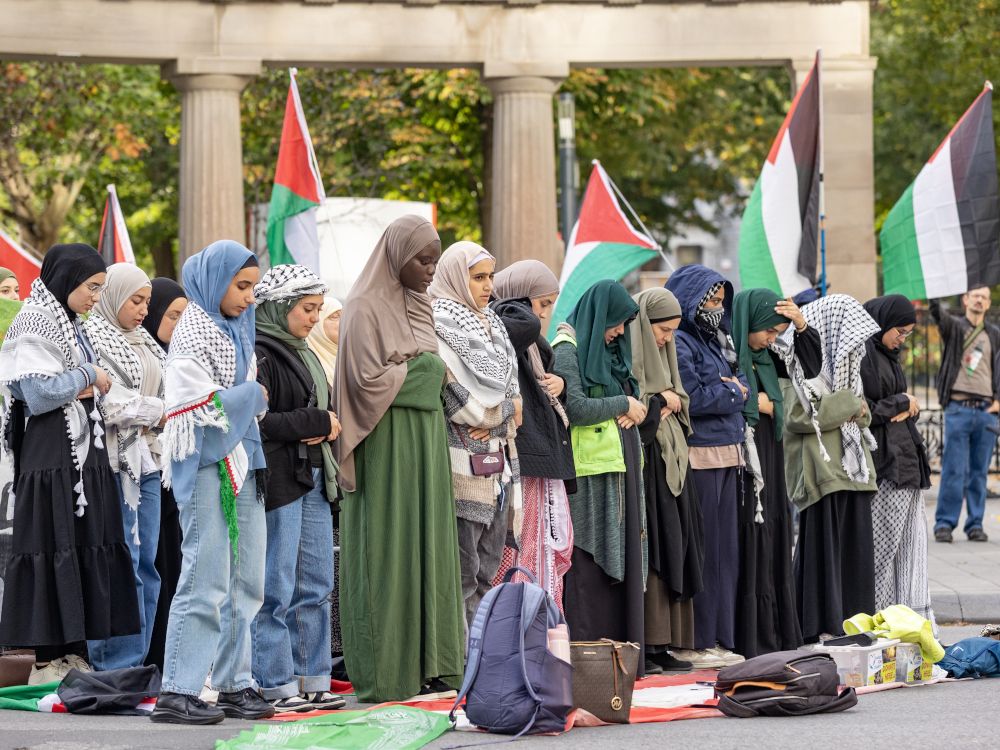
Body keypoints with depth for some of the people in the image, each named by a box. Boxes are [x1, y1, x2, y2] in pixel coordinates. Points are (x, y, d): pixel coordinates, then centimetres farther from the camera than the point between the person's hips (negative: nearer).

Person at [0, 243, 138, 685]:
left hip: (84, 453, 9)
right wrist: (88, 377, -7)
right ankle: (47, 661, -5)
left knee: (87, 550, 5)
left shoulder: (74, 329, 18)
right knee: (54, 551, -8)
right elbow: (37, 392, -18)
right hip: (51, 455, -9)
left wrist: (87, 388, 6)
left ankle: (74, 654, 9)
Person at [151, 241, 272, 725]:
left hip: (241, 467, 9)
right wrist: (252, 395, -8)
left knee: (244, 582, 9)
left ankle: (233, 685, 16)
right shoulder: (193, 334, -11)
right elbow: (197, 409, -19)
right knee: (207, 580, -10)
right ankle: (177, 693, -8)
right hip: (207, 468, -9)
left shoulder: (236, 330, 16)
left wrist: (254, 400, 7)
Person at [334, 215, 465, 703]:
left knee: (426, 546, 6)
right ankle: (384, 669, -3)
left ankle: (427, 662, 9)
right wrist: (420, 371, -8)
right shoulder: (365, 309, -10)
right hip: (386, 442, -8)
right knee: (387, 550, -6)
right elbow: (368, 380, -18)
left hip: (425, 439, 8)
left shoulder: (418, 307, 14)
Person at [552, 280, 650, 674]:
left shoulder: (608, 351, 18)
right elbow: (575, 407, -18)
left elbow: (631, 397, 20)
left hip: (619, 469, 9)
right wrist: (623, 403, -8)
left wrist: (632, 410, -3)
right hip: (588, 470, -9)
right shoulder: (567, 352, -8)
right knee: (588, 565, -9)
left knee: (619, 561, 7)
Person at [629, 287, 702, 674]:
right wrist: (661, 401, -7)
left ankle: (661, 643, 6)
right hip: (641, 465, -9)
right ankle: (642, 644, -10)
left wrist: (672, 403, -1)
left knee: (672, 551, 5)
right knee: (647, 554, -11)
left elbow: (678, 401, 21)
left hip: (668, 463, 9)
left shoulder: (660, 357, 19)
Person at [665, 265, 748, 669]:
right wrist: (731, 393, -3)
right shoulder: (679, 344, -10)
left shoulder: (715, 340, 20)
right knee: (701, 549, -7)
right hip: (698, 457, -10)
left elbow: (742, 384, 18)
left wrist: (733, 389, -3)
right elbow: (693, 399, -18)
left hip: (726, 456, 10)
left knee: (724, 550, 11)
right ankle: (693, 641, -3)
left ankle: (719, 637, 15)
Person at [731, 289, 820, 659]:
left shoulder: (763, 356, 13)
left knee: (772, 546, 10)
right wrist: (759, 404, -10)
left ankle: (776, 636, 14)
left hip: (767, 462, 9)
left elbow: (809, 366, 21)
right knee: (749, 547, -7)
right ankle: (749, 640, -4)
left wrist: (801, 326, 5)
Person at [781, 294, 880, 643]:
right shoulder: (800, 369, -7)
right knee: (821, 549, -6)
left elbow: (862, 415, 24)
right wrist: (848, 404, -11)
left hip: (853, 468, 8)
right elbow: (799, 415, -19)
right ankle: (819, 629, -2)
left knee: (856, 548, 7)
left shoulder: (843, 365, 19)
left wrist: (860, 412, -1)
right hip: (821, 470, -8)